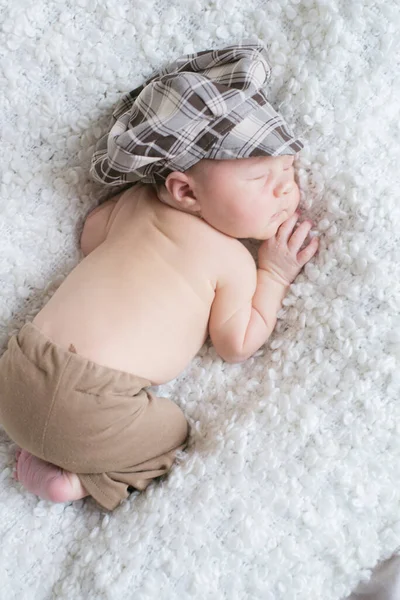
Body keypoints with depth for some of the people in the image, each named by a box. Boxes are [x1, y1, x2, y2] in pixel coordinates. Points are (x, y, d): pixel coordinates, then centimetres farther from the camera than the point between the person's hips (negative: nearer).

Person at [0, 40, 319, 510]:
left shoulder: (135, 201, 11)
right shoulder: (233, 260, -5)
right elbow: (237, 346, 2)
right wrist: (274, 274, 5)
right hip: (93, 413, -6)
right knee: (176, 434, 18)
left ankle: (44, 451, 18)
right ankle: (81, 483, 8)